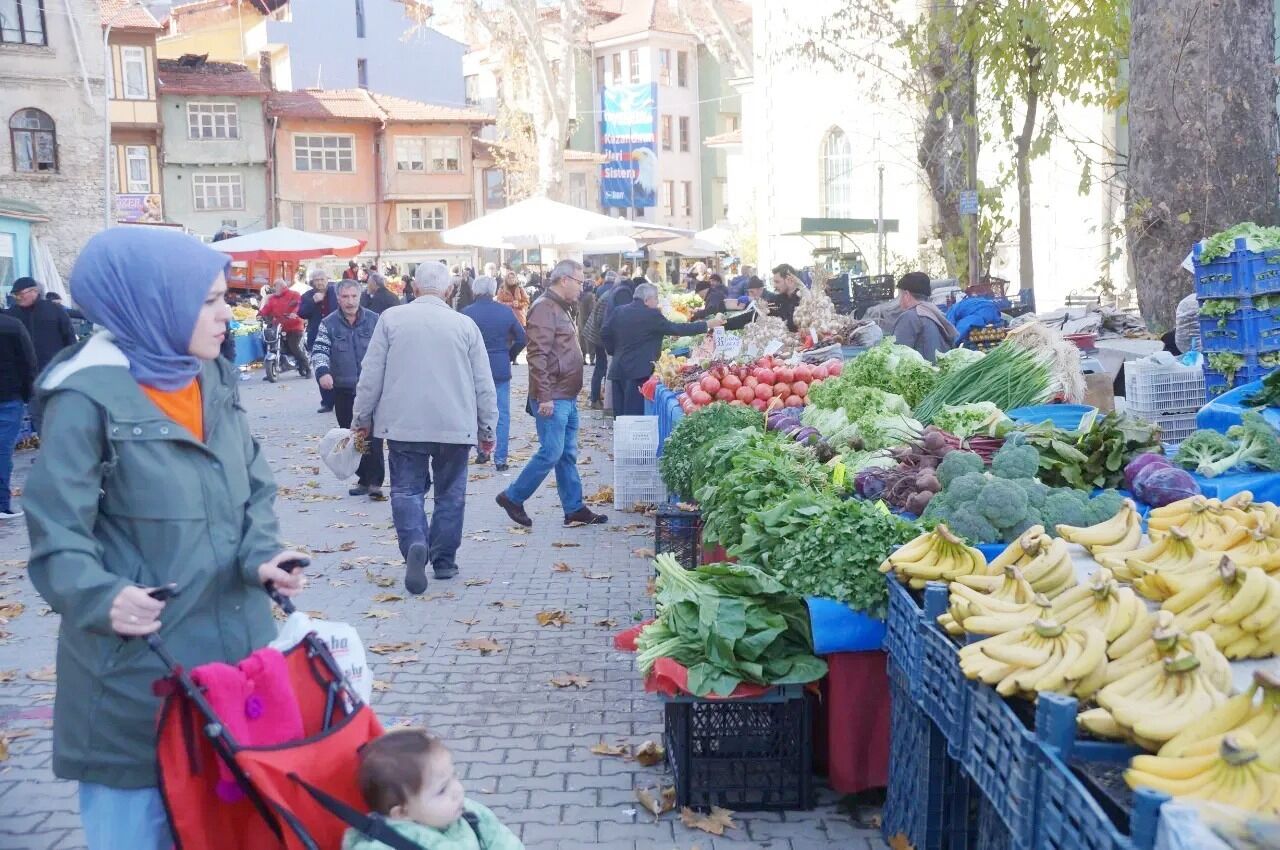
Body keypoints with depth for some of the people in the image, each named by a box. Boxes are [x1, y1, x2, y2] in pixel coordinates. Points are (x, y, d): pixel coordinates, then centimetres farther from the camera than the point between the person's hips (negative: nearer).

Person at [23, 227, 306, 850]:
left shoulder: (216, 380, 6)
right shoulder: (90, 396, -15)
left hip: (233, 642, 6)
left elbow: (256, 488, 10)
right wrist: (99, 597, -31)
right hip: (136, 662, -6)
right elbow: (57, 530, -14)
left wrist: (260, 554, -9)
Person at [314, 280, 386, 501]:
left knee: (372, 435, -10)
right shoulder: (329, 324, 3)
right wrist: (322, 371, -23)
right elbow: (319, 350, -4)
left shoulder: (374, 320, 3)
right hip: (343, 391, 2)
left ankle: (375, 482, -8)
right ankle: (364, 479, 20)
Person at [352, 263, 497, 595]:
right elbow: (484, 384, 4)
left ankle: (415, 544, -18)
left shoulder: (391, 319, -1)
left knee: (407, 490, 6)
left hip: (403, 424, -1)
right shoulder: (465, 325, 1)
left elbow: (371, 375, 1)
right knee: (450, 493, 13)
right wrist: (487, 428, 13)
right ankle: (443, 560, 17)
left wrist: (362, 417, 12)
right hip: (455, 426, 1)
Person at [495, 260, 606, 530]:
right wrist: (544, 396, -23)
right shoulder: (545, 308, -14)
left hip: (568, 397, 10)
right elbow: (537, 355, -21)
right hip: (552, 398, -10)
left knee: (568, 455, 11)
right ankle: (513, 497, 6)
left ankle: (574, 510, 15)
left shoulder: (562, 308, 17)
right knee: (551, 454, -7)